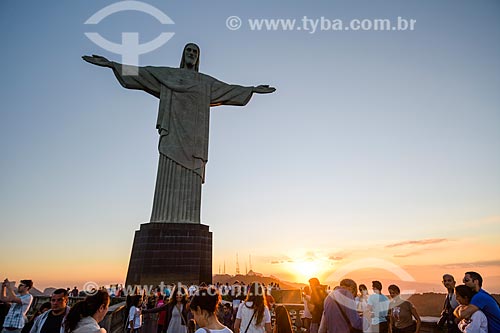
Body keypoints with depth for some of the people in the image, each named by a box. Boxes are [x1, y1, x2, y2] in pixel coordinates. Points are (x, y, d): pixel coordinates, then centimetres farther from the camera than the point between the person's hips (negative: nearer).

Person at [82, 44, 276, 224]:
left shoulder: (206, 81, 25)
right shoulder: (167, 74, 20)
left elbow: (230, 89, 28)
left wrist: (253, 89, 26)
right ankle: (165, 220, -15)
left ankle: (186, 221, -11)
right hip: (173, 129, -1)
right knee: (169, 173, -14)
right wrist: (111, 64, 9)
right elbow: (138, 72, 17)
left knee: (191, 178, -9)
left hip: (194, 132, 2)